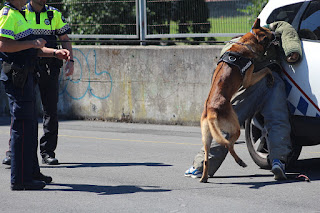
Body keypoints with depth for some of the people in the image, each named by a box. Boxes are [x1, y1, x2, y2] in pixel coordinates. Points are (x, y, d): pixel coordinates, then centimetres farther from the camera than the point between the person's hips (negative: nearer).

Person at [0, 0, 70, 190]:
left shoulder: (18, 15, 20)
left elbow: (30, 49, 25)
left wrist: (55, 53, 13)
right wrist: (33, 43, -18)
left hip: (25, 77, 11)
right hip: (16, 76, -11)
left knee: (31, 125, 17)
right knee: (22, 126, -10)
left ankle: (32, 172, 27)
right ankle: (20, 179, -8)